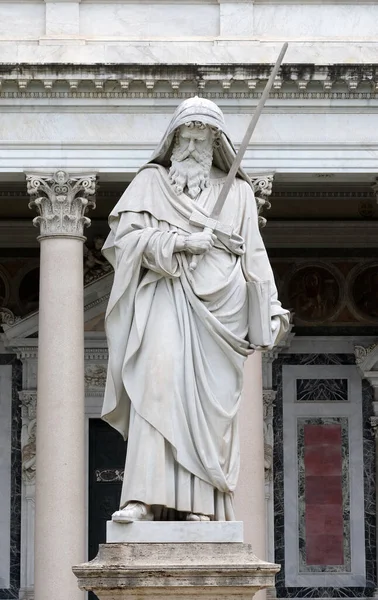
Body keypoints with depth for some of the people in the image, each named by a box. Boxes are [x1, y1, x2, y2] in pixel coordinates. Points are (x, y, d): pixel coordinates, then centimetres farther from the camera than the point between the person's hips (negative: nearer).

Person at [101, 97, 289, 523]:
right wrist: (185, 240, -8)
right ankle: (144, 498, -28)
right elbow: (127, 233, 2)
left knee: (211, 399, -8)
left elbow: (253, 254, 17)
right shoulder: (151, 180, 16)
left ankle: (200, 503, -12)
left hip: (219, 303, 2)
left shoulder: (237, 191, 21)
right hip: (168, 296, -2)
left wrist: (271, 309, 7)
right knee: (159, 381, -20)